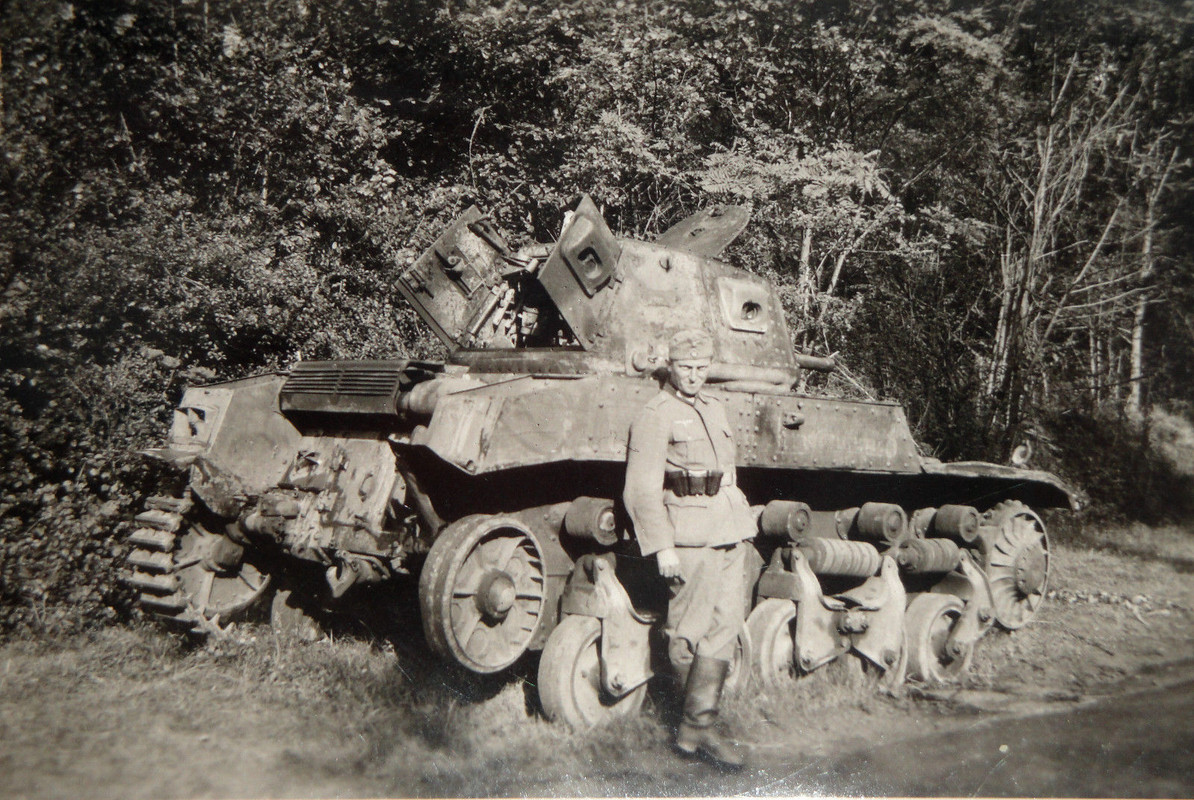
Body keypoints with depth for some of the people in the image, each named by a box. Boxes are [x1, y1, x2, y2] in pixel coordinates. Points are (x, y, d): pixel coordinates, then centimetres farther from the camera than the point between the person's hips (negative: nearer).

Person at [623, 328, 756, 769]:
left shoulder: (714, 409, 19)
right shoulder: (654, 416, -6)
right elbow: (641, 491, -12)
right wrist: (662, 547, -17)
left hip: (729, 532, 8)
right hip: (688, 535, -8)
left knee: (727, 623, 5)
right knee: (689, 631, -2)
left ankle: (699, 721, 11)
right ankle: (697, 726, 9)